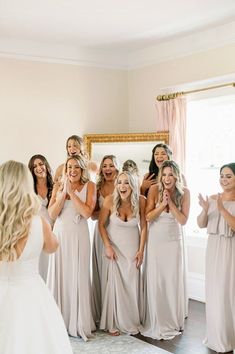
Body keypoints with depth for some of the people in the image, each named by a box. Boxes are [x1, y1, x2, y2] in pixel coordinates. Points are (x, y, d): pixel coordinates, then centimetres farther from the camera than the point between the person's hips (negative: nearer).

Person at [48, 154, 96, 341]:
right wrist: (63, 193, -12)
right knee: (60, 275, 5)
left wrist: (72, 192, -13)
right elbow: (52, 214, -3)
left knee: (78, 276, 1)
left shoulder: (89, 186, -1)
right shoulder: (58, 186, 6)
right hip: (60, 234, 2)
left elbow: (87, 212, -13)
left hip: (79, 236, -2)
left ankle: (79, 322, 12)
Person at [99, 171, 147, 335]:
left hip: (133, 248, 1)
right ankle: (114, 323, 11)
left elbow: (143, 226, -4)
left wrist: (141, 250, -6)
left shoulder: (140, 201, -14)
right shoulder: (110, 200, -17)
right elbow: (101, 224, -6)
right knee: (115, 283, -3)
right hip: (115, 247, -1)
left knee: (132, 283, 3)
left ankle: (132, 322, 19)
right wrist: (107, 246, -12)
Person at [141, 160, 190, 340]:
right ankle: (156, 322, 14)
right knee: (155, 280, 1)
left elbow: (183, 220, -10)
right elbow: (148, 217, -10)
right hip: (155, 240, 0)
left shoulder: (184, 192, -8)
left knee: (173, 280, 4)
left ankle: (173, 322, 19)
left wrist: (170, 202, -19)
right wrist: (162, 204, -22)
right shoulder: (154, 189, -11)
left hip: (174, 241, 1)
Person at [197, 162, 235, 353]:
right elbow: (201, 224, 4)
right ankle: (217, 337, 27)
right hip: (213, 249, 5)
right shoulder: (213, 198, 5)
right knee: (214, 292, 12)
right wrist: (205, 210, -13)